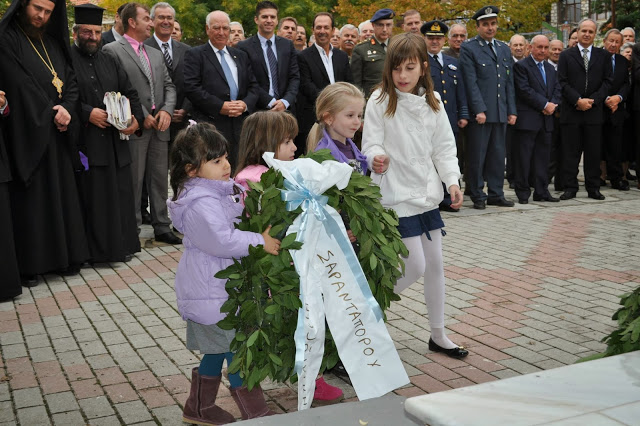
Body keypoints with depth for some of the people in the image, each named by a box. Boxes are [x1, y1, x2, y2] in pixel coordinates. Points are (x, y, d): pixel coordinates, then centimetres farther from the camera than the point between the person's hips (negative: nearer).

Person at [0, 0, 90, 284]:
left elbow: (70, 80, 8)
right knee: (30, 197, -2)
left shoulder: (54, 43, 14)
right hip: (26, 132, -5)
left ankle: (66, 255, 14)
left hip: (57, 133, 5)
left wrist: (66, 109, -10)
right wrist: (51, 111, -13)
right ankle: (30, 263, 5)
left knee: (63, 193, 6)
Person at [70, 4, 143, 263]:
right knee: (93, 196, -2)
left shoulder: (109, 61, 17)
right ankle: (95, 249, 8)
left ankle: (122, 244, 19)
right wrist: (87, 113, -20)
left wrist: (136, 119, -1)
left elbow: (130, 93, 16)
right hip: (86, 141, -5)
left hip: (116, 140, 6)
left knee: (120, 193, 9)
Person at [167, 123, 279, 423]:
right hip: (210, 292, -10)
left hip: (221, 285, 10)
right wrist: (261, 242, -21)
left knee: (217, 348, 19)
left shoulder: (226, 189, 9)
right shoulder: (200, 204, -23)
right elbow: (224, 240, -29)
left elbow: (237, 225, 23)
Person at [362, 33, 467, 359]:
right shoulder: (379, 102, -9)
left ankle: (438, 335, 25)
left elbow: (444, 148, 8)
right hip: (397, 195, -6)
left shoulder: (433, 102, 5)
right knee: (415, 266, -8)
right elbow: (371, 146, -11)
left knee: (435, 264, 11)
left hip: (427, 194, 6)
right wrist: (376, 159, -34)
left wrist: (452, 181, -5)